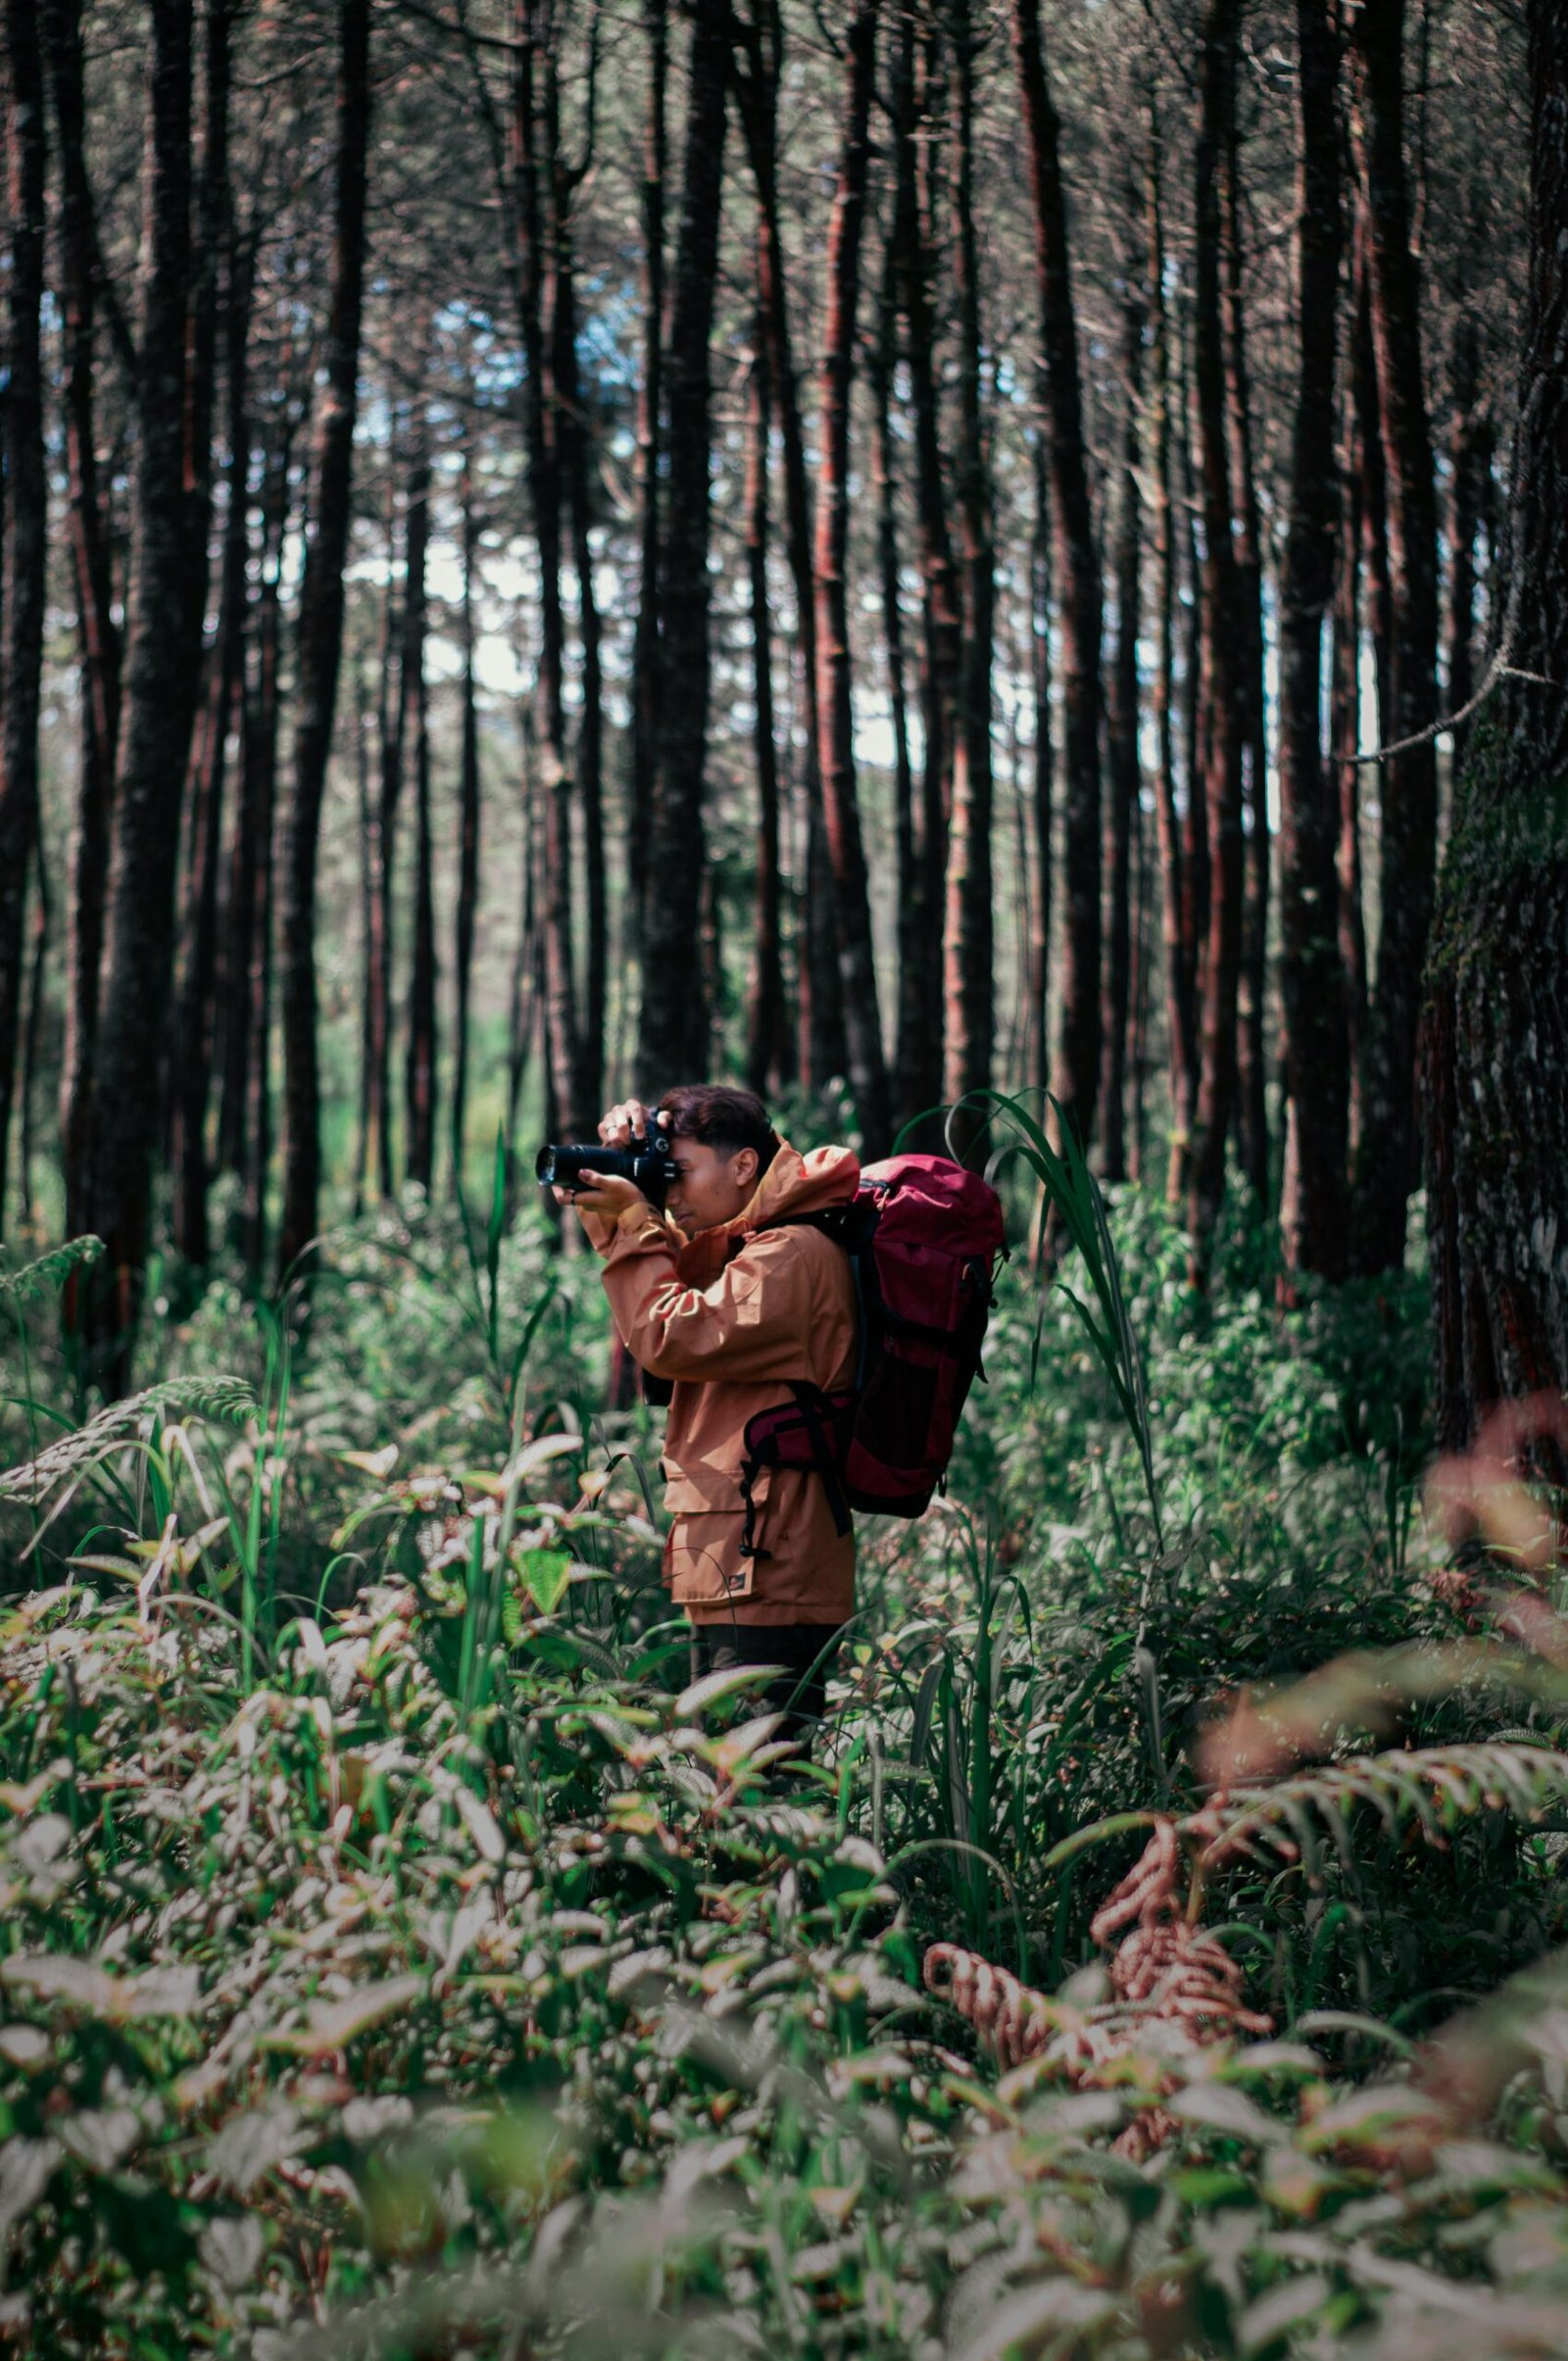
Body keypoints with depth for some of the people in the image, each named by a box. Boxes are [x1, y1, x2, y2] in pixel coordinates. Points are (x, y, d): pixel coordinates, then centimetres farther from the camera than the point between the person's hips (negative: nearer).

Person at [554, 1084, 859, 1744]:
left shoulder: (795, 1252, -14)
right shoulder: (745, 1246, 19)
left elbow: (669, 1338, -18)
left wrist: (632, 1220, -6)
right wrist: (618, 1168, 11)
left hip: (767, 1580, -11)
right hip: (736, 1576, 11)